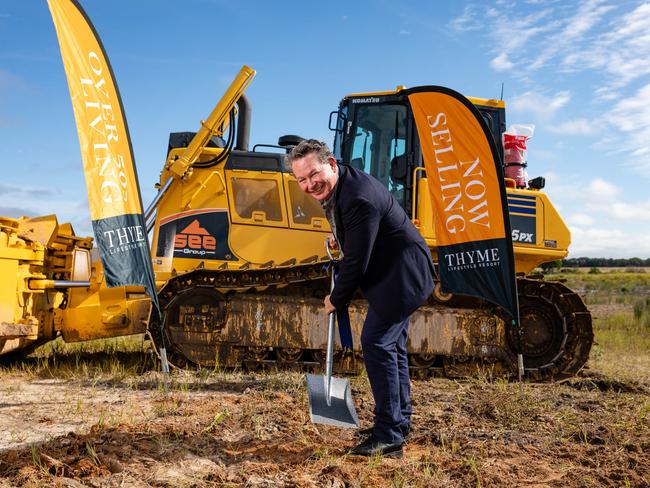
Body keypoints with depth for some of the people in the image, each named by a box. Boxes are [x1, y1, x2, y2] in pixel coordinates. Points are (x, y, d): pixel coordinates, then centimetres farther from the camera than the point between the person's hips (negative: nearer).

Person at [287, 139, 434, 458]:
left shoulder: (358, 199, -30)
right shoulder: (335, 187, 2)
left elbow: (356, 261, -25)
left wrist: (336, 300, -12)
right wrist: (340, 238, 10)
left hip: (401, 274, -11)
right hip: (394, 272, 11)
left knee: (376, 342, -14)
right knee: (391, 344, 17)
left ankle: (388, 436, -10)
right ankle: (399, 421, 31)